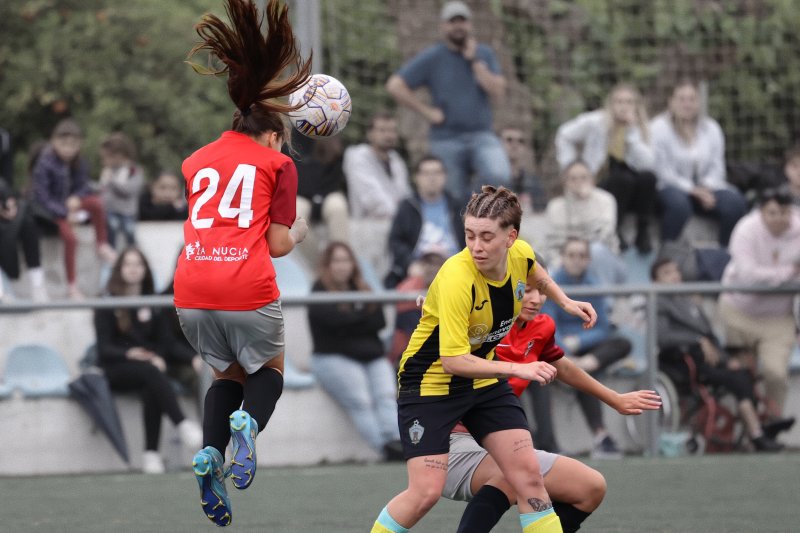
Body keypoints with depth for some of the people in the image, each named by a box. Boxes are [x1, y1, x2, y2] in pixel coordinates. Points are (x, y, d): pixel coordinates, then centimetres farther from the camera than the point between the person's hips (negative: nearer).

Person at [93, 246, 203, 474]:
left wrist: (158, 358, -10)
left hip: (147, 365, 3)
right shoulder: (107, 305, 4)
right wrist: (129, 353, -23)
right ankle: (183, 424, -52)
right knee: (149, 371, -36)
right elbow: (104, 348, -3)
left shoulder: (152, 305, 16)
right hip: (115, 370, -3)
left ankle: (151, 453, -41)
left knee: (151, 390, -34)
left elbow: (161, 342, 14)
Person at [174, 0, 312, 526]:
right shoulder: (277, 163, 8)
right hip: (249, 294, -4)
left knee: (227, 376, 27)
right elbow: (277, 245, 4)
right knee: (269, 372, 23)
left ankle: (209, 451, -1)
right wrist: (300, 230, 25)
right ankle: (249, 423, -12)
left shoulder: (197, 160, 20)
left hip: (192, 294, 4)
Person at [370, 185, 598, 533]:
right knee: (426, 491, -13)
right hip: (430, 383, -6)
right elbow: (453, 361, -35)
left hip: (484, 378, 6)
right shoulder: (456, 278, -33)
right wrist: (517, 369, -40)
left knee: (528, 474, -3)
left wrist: (565, 302, -1)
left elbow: (537, 277, 16)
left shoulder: (522, 255, -13)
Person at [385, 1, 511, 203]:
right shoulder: (431, 58, 2)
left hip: (481, 135, 1)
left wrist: (474, 61, -8)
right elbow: (395, 85, -4)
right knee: (455, 200, 1)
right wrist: (427, 111, -7)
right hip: (446, 139, -1)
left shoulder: (484, 54, 9)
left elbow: (497, 91, -4)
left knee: (499, 176, -29)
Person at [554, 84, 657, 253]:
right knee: (622, 178, -35)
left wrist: (632, 132, -24)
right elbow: (565, 136, 3)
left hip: (630, 193, 2)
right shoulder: (595, 123, -7)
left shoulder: (640, 129, -3)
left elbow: (646, 164, -20)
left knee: (647, 177, -31)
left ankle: (643, 232, -18)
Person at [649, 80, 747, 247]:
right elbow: (663, 171, -13)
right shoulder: (659, 128, -7)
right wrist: (693, 190, -20)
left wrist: (707, 188, -13)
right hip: (671, 187, -5)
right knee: (678, 203, -40)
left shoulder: (711, 128, 10)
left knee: (735, 201, -23)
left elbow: (717, 167, 8)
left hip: (704, 188, 5)